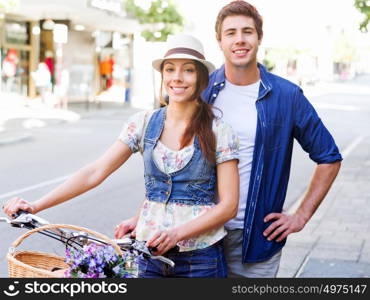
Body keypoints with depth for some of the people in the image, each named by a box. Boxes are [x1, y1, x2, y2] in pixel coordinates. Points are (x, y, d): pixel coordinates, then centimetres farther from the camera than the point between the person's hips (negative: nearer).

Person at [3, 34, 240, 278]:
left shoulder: (219, 132, -7)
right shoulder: (143, 123, 1)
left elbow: (228, 205, -8)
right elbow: (95, 172, -4)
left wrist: (177, 233, -21)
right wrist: (36, 206, -13)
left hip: (200, 258, -2)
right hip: (149, 250, 3)